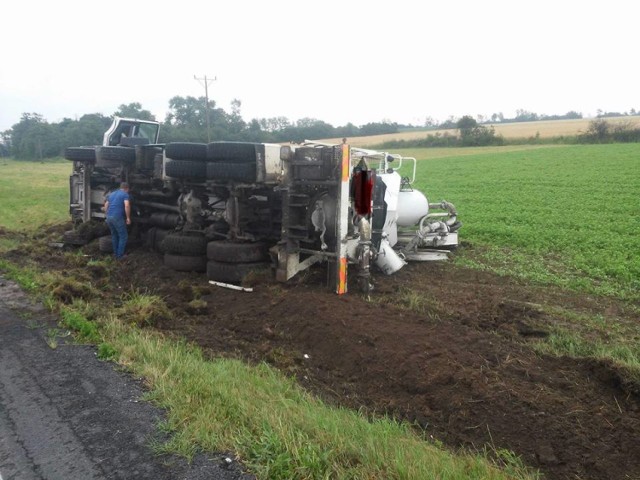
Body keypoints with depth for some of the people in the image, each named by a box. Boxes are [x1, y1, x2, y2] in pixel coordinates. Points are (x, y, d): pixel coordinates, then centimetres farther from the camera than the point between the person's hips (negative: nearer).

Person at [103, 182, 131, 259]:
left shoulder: (111, 194, 22)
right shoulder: (125, 194, 1)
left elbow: (106, 206, 22)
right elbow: (127, 206, -15)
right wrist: (128, 218, -11)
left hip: (109, 217, 7)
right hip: (117, 217, -7)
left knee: (114, 235, 23)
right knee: (123, 236, 4)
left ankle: (115, 253, 29)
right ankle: (120, 255, 4)